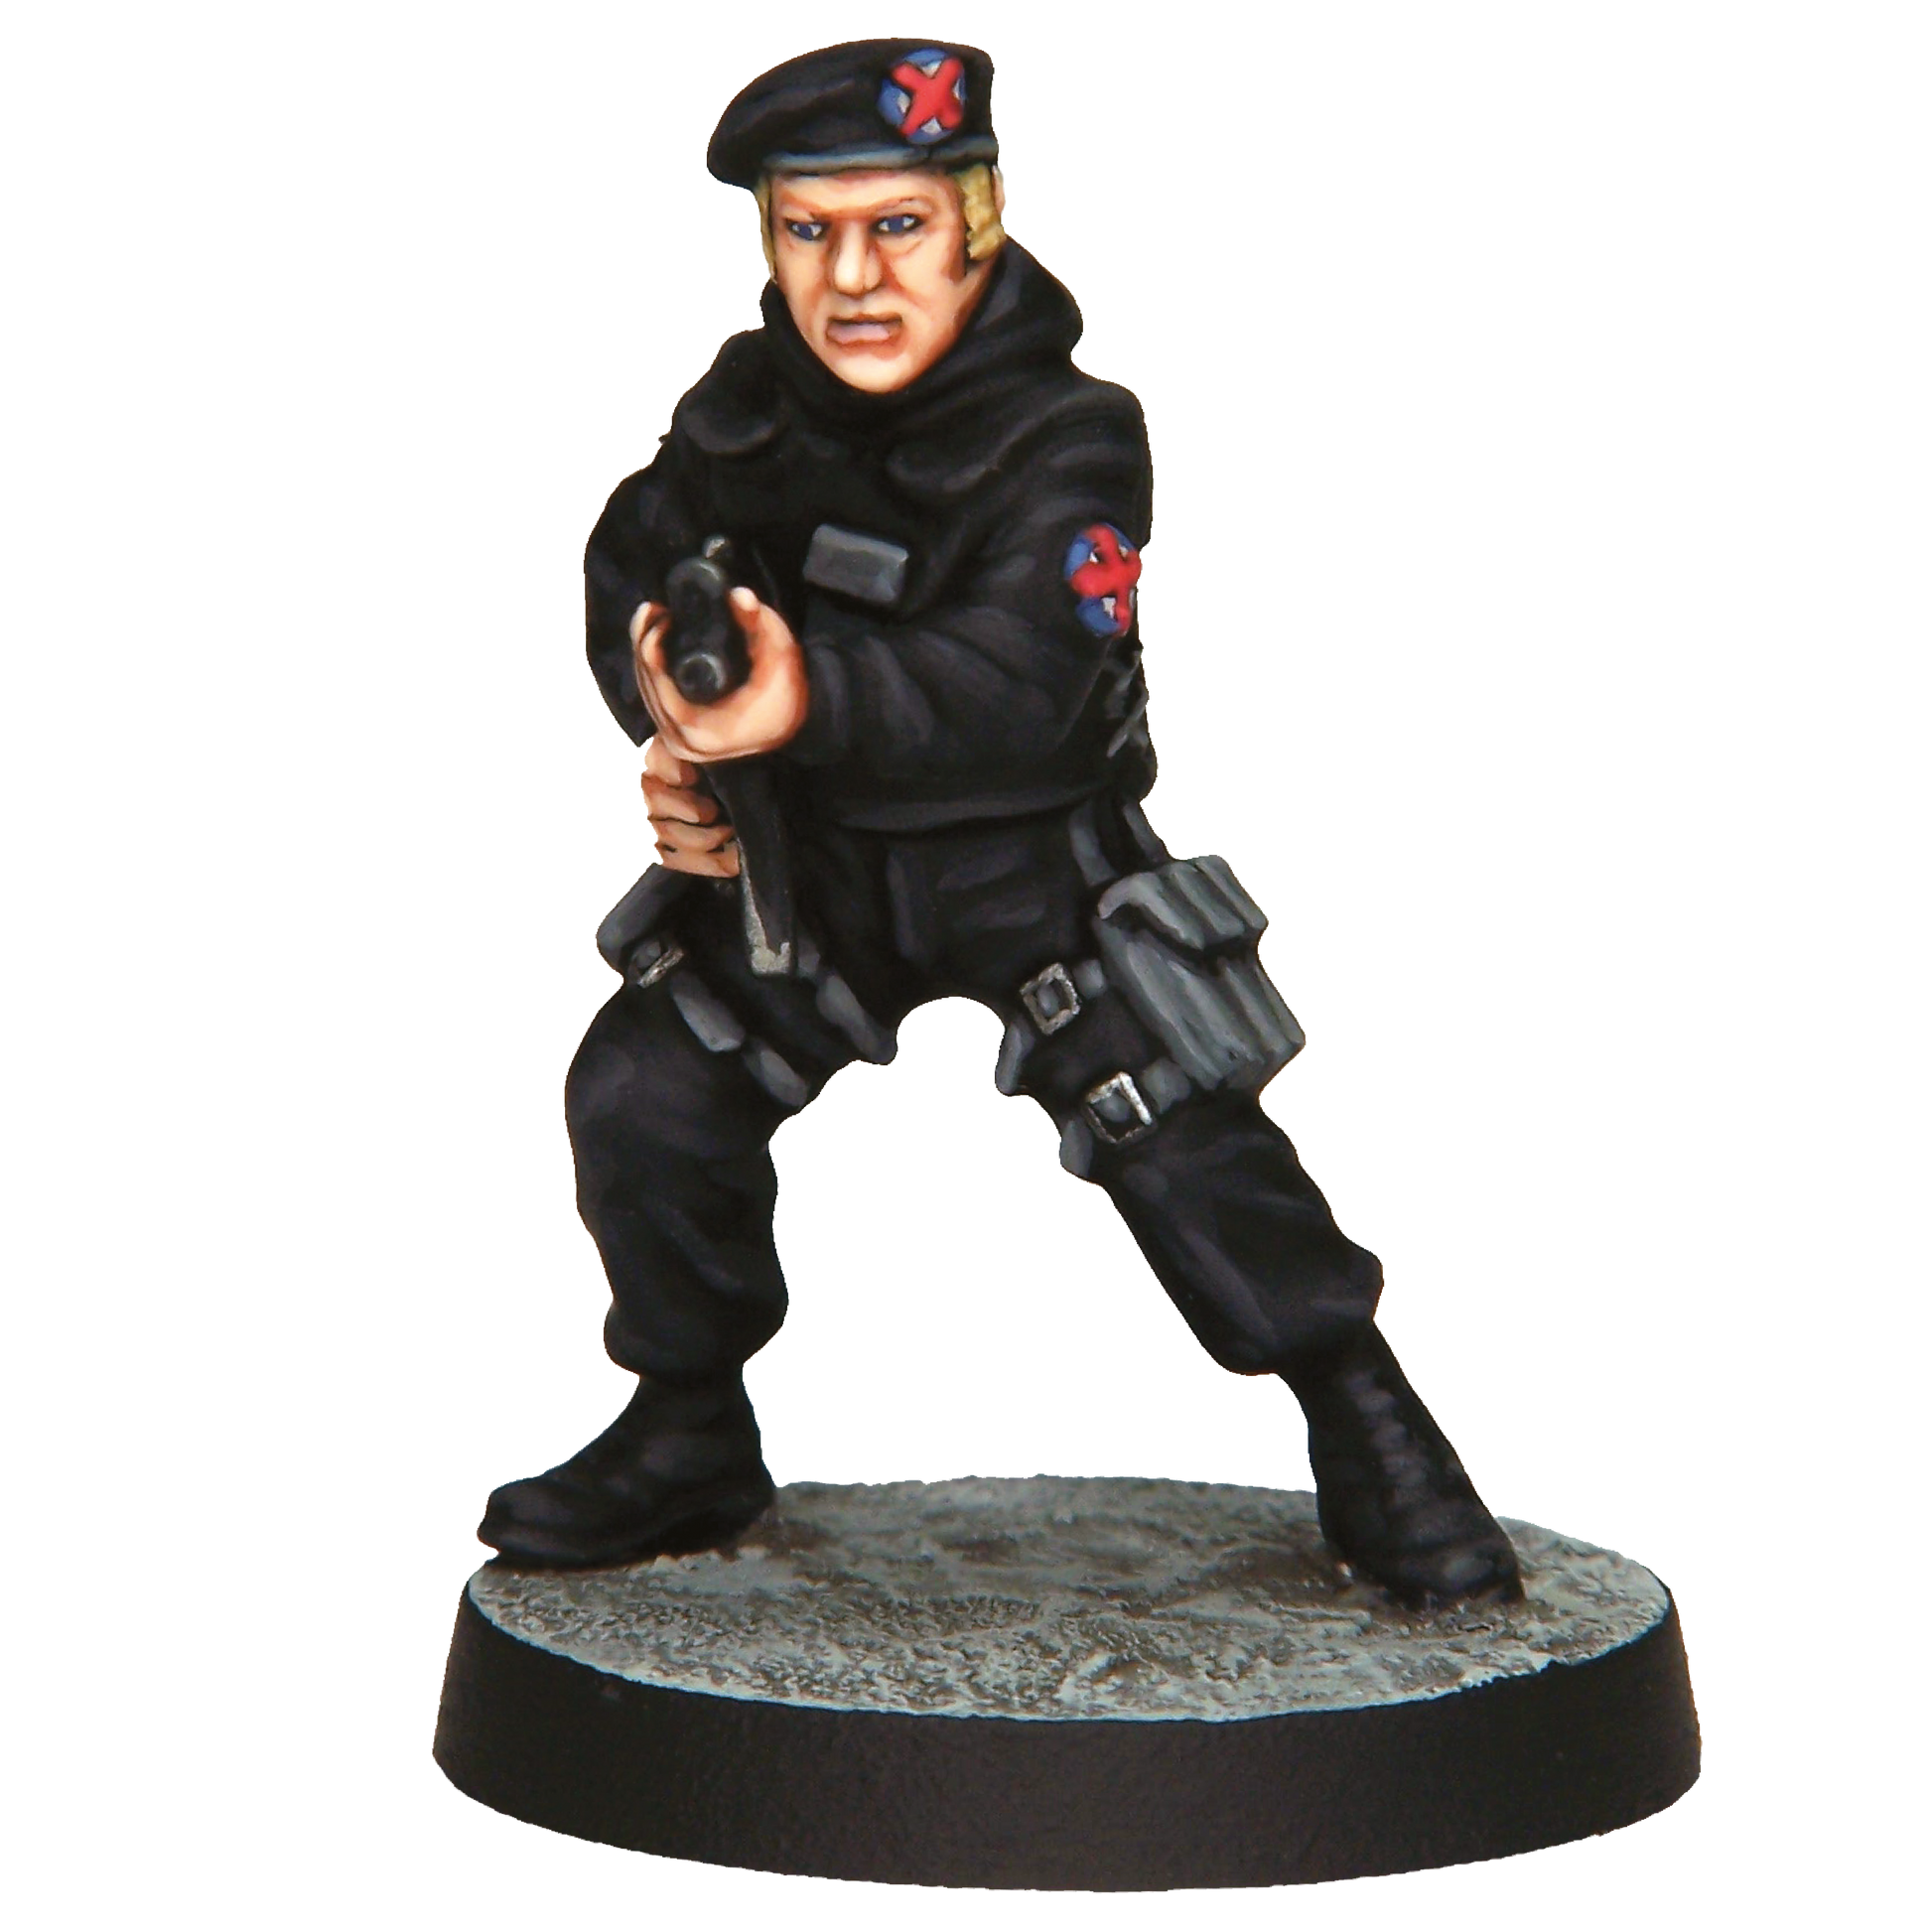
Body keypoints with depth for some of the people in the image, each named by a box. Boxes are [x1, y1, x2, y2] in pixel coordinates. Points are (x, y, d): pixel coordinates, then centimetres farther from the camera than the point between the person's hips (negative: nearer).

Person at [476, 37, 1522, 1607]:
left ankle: (1378, 1449, 6)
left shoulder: (1067, 445, -25)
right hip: (809, 855, 5)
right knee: (640, 1094, -3)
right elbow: (635, 573, 5)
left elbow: (1017, 690, -39)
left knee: (1186, 1147, -15)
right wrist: (679, 734, -17)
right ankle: (689, 1449, 19)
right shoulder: (748, 407, -9)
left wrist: (813, 705, -58)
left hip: (1035, 858, -5)